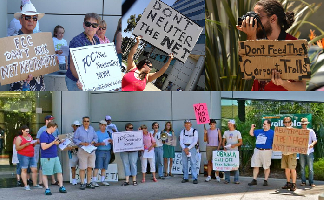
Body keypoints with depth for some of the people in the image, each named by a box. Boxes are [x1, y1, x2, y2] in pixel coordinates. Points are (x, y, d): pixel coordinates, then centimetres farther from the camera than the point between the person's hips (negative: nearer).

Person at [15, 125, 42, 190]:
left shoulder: (29, 136, 15)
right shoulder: (19, 138, -4)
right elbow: (17, 148, -12)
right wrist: (25, 145, -22)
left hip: (31, 156, 7)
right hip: (23, 156, -7)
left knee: (35, 170, 3)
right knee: (24, 170, -2)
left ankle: (35, 184, 9)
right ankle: (26, 185, 0)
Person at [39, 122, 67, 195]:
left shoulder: (51, 135, 15)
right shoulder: (44, 135, -15)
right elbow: (43, 147, -23)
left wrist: (57, 142, 11)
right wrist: (53, 142, -22)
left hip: (55, 157, 9)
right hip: (46, 158, -9)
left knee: (59, 171, 8)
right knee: (45, 174, 0)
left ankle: (61, 187, 13)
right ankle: (47, 189, 4)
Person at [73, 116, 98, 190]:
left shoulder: (91, 129, 12)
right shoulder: (79, 129, 1)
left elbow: (96, 138, 11)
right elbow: (74, 139, -4)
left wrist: (92, 142, -8)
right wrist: (82, 143, -15)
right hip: (82, 150, -4)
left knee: (90, 167, 5)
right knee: (82, 168, -4)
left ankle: (89, 183, 14)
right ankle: (82, 183, 2)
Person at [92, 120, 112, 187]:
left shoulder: (108, 133, 17)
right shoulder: (96, 133, 4)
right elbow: (94, 144, -5)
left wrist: (111, 141, -11)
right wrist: (100, 144, -22)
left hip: (107, 152, 4)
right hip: (99, 151, -4)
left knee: (104, 167, 5)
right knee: (97, 167, -9)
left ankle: (103, 180, 11)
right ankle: (94, 181, -8)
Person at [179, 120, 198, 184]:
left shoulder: (194, 131, 1)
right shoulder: (182, 132, 11)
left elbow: (195, 141, -6)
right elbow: (181, 142, 5)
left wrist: (188, 148, -13)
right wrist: (184, 149, -10)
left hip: (191, 147, -4)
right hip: (184, 148, 4)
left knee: (193, 163, -10)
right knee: (184, 163, 3)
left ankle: (195, 178, -12)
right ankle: (185, 178, 8)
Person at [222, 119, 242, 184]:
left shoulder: (237, 132, 5)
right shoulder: (225, 132, 16)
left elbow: (240, 142, 1)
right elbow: (223, 142, 16)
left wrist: (235, 145, -17)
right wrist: (224, 147, -4)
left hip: (235, 151, -3)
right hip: (227, 151, 3)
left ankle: (236, 180, 1)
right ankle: (227, 179, 6)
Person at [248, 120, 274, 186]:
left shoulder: (272, 133, -3)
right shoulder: (259, 131, 14)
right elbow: (251, 134, 24)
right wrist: (252, 128, 12)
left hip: (266, 151, -5)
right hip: (257, 151, 5)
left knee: (266, 167, 2)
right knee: (255, 166, 5)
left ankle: (265, 180, 11)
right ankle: (254, 180, 10)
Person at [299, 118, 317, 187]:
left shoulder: (311, 131, 4)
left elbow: (315, 140, 1)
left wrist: (312, 144, -19)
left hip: (309, 151, -2)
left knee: (311, 168, -4)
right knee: (302, 167, 5)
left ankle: (311, 182, 0)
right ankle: (303, 181, 12)